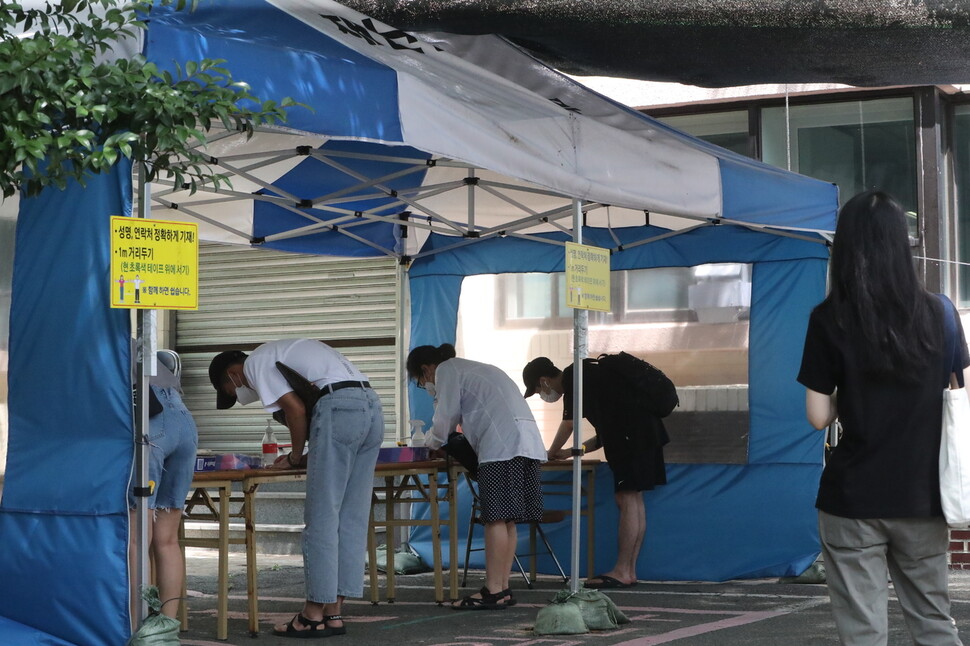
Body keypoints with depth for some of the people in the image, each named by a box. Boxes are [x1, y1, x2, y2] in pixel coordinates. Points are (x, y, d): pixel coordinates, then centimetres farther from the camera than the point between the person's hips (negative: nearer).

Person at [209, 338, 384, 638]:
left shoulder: (255, 363, 6)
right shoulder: (280, 353, 32)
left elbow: (295, 409, -5)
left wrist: (295, 457, 8)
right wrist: (308, 454, 22)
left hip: (339, 406, -9)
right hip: (372, 405, 9)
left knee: (321, 518, -3)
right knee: (351, 518, 9)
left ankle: (313, 615, 1)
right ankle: (333, 612, 13)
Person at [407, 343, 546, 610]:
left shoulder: (446, 370, 6)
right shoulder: (471, 368, 33)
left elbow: (446, 417, 3)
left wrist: (431, 442, 20)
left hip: (503, 445, -9)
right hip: (529, 441, 9)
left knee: (496, 518, -10)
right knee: (507, 519, 8)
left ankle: (493, 591, -13)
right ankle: (503, 588, 8)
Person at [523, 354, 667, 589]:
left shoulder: (574, 377, -6)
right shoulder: (586, 375, 23)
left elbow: (569, 423, -5)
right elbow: (608, 433, 25)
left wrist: (551, 453, 11)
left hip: (633, 433, -10)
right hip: (644, 430, 10)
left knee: (627, 500, -11)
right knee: (633, 500, 8)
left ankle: (622, 572, -14)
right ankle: (629, 571, 9)